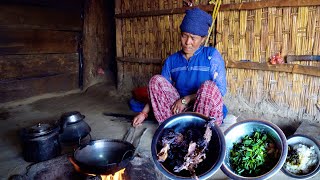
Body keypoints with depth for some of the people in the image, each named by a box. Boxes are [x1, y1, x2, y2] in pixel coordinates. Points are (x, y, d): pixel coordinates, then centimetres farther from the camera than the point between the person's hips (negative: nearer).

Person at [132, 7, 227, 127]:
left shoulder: (211, 55, -3)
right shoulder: (171, 61, 7)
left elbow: (220, 90, -11)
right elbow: (159, 89, 10)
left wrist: (186, 99, -15)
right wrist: (144, 113, -1)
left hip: (206, 111, -3)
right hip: (179, 112, 4)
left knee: (208, 86, -32)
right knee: (156, 80, -14)